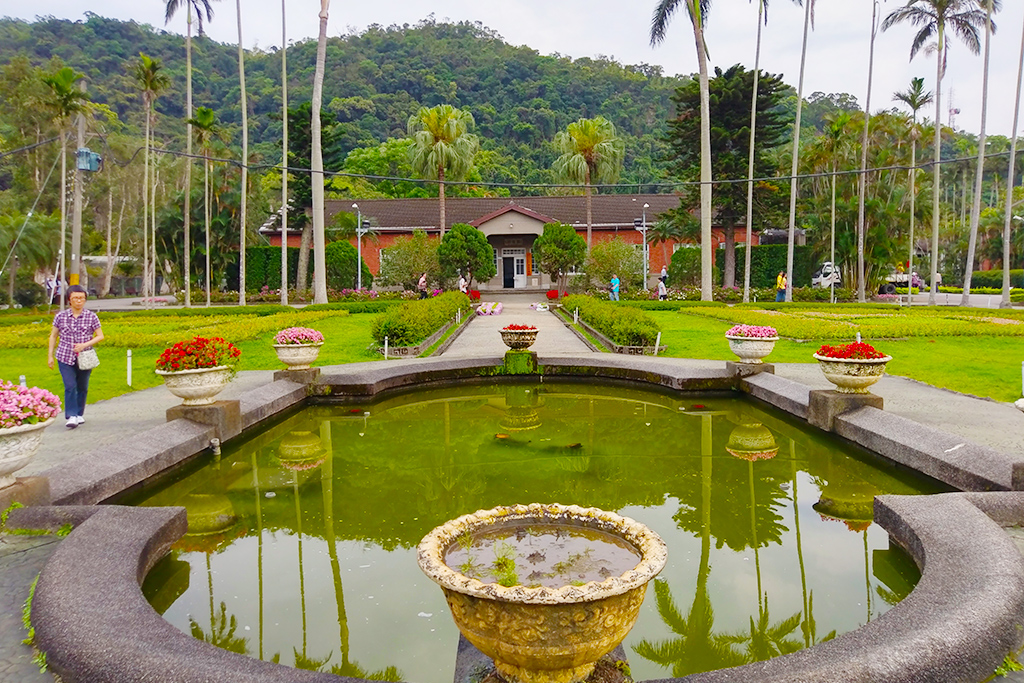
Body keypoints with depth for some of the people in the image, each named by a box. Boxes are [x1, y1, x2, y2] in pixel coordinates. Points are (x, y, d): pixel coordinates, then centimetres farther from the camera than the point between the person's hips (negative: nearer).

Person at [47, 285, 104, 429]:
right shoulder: (61, 316, 1)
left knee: (82, 387, 10)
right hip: (65, 358, -1)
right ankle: (71, 416, -9)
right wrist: (50, 355, 9)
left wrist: (85, 345, -13)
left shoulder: (91, 316, -1)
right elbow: (53, 336, 11)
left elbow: (100, 336, 2)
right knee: (70, 387, -11)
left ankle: (80, 414, 26)